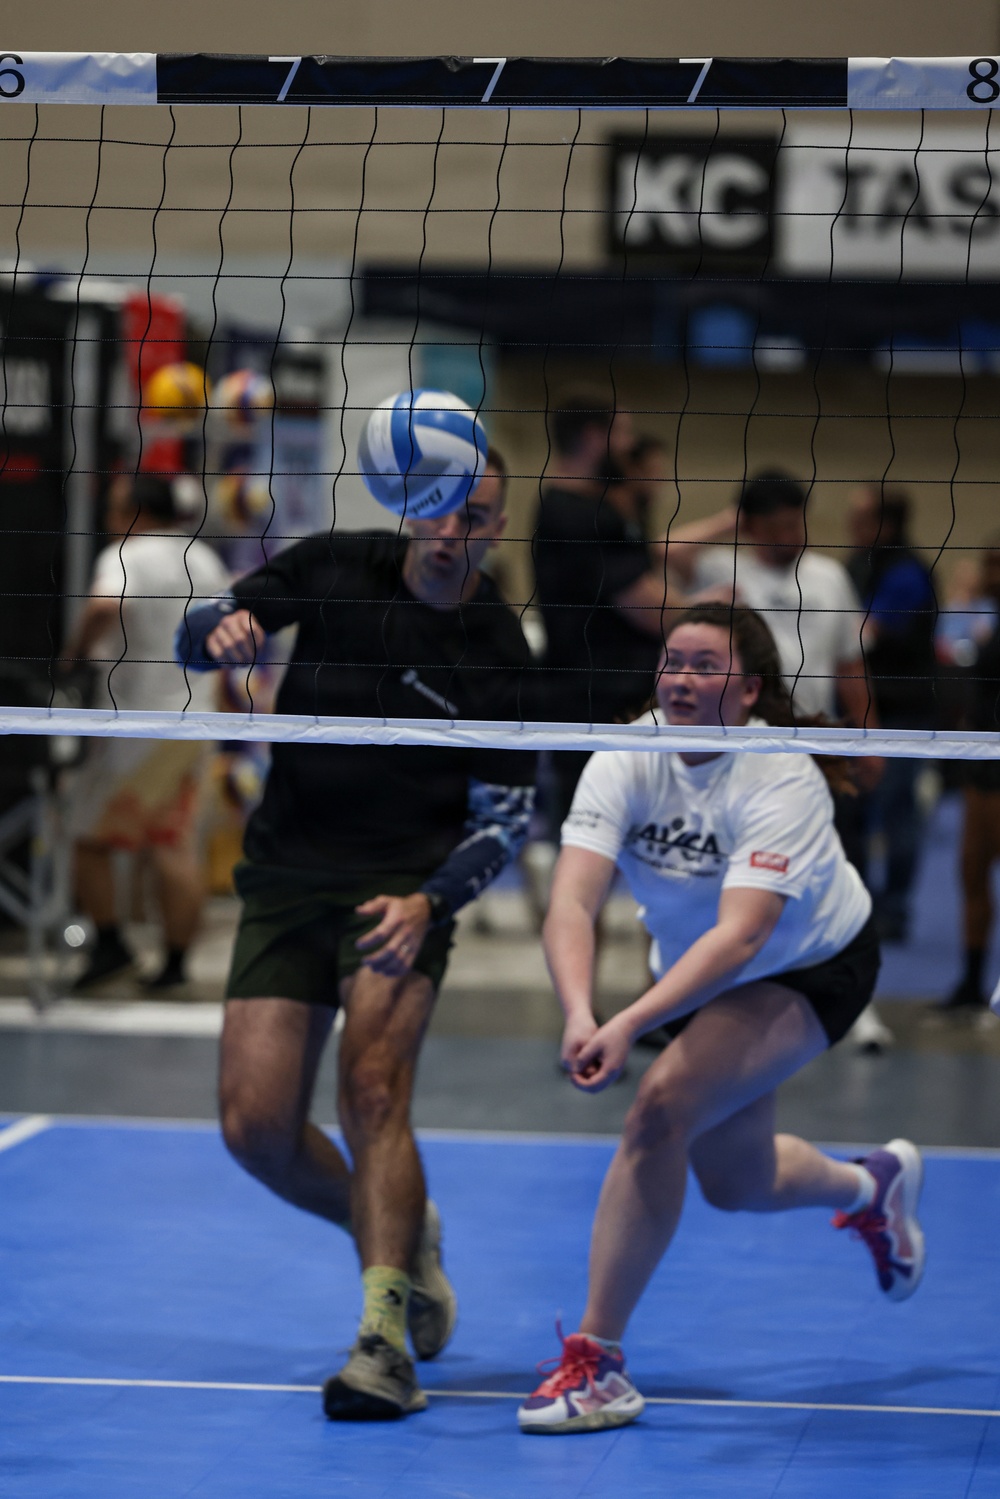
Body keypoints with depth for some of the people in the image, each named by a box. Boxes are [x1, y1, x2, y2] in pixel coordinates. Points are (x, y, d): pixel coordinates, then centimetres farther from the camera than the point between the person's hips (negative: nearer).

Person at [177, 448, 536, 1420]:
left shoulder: (497, 650, -7)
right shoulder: (334, 568, 0)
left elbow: (507, 816, -3)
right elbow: (201, 634, 6)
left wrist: (429, 901, -20)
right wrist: (218, 631, -20)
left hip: (404, 888, -3)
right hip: (286, 877, 4)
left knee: (372, 1091, -24)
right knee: (254, 1124, -4)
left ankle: (385, 1337, -25)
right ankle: (400, 1234, 23)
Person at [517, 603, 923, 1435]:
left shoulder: (783, 780, -31)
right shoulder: (626, 763, -20)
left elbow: (740, 935, -43)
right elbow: (571, 905, -32)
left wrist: (631, 1024, -56)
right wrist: (579, 1013, -52)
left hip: (812, 970, -6)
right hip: (693, 975, 6)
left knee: (663, 1103, -28)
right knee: (736, 1184, 18)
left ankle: (597, 1357, -20)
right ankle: (872, 1184, 53)